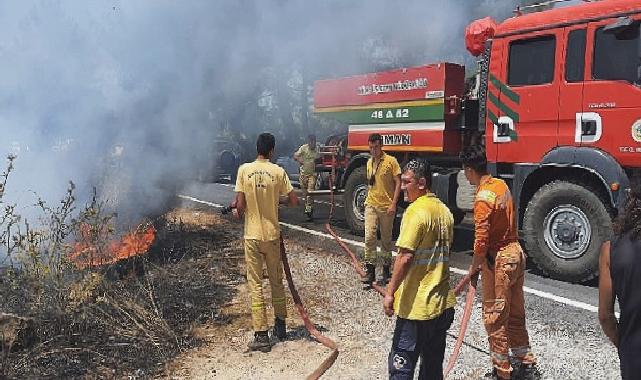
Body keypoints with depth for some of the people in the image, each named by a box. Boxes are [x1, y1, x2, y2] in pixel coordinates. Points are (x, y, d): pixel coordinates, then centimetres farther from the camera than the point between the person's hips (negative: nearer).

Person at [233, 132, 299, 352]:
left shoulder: (244, 170, -7)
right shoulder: (278, 172, -6)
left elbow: (240, 205, -9)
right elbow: (294, 201, -3)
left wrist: (238, 213, 14)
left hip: (252, 235, -1)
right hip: (272, 234, 1)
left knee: (255, 284, 4)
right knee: (276, 281, 17)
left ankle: (261, 335, 4)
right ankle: (280, 325, 31)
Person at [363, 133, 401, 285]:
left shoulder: (391, 161, -6)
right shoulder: (369, 162, 10)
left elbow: (398, 183, -8)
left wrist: (393, 204, -15)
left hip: (387, 207, -3)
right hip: (371, 205, 3)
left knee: (386, 240, 9)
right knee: (369, 237, -10)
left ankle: (386, 269, 23)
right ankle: (370, 270, -3)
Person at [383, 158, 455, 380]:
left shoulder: (416, 211, -17)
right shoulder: (445, 211, 10)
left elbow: (405, 257, -22)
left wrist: (390, 292, -15)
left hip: (417, 305, -9)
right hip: (443, 303, 9)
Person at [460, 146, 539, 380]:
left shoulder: (483, 198, -21)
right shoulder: (501, 185, 6)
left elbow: (481, 240, -21)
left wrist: (474, 267, -6)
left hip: (498, 260, -9)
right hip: (516, 253, 9)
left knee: (495, 318, 4)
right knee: (515, 314, 19)